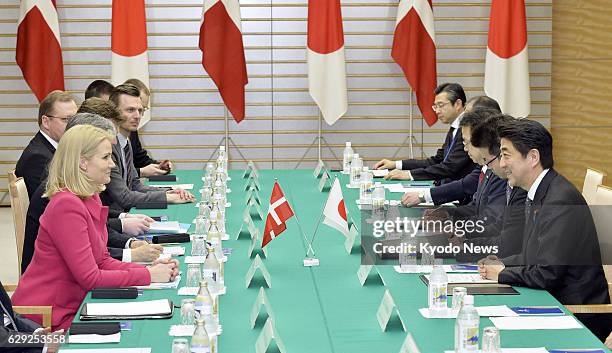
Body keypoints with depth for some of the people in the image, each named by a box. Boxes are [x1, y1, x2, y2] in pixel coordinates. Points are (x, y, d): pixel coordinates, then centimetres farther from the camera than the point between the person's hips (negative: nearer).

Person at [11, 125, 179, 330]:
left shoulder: (91, 198, 8)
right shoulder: (67, 205, -21)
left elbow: (102, 261, 10)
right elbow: (90, 278, -21)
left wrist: (149, 268, -4)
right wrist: (148, 275, -15)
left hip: (69, 306, 9)